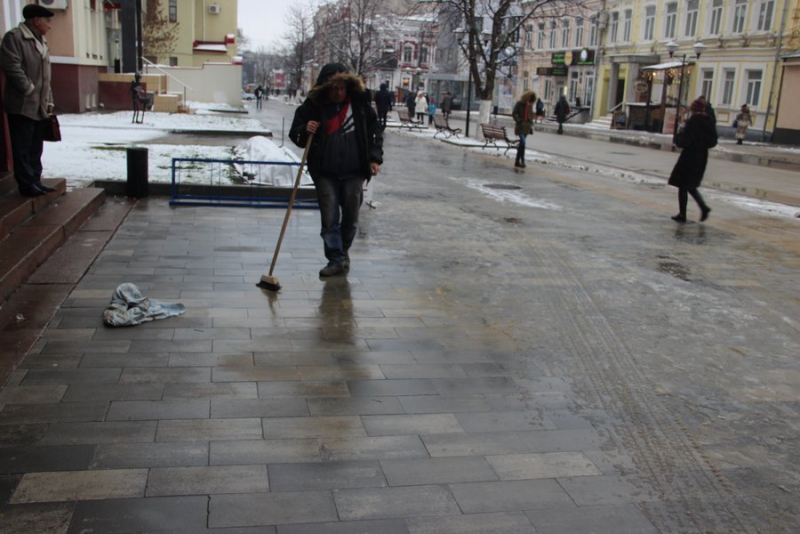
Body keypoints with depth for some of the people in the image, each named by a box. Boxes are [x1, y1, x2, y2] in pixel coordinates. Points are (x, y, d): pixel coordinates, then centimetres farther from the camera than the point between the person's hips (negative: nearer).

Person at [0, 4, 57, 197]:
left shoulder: (42, 41, 19)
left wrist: (49, 102, 16)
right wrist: (29, 90, -16)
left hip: (40, 107, 8)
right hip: (22, 105, -8)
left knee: (36, 148, 12)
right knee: (23, 148, -3)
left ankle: (35, 180, 19)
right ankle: (26, 184, 1)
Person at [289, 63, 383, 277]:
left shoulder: (360, 105, 1)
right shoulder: (312, 106, -3)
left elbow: (375, 132, 10)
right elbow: (294, 134, 4)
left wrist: (375, 158, -1)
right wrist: (305, 131, -19)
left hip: (354, 173, 1)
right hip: (325, 173, -1)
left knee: (351, 217, 10)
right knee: (329, 219, -2)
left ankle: (342, 250, 32)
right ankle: (336, 259, 6)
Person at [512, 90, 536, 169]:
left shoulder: (530, 105, 9)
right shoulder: (519, 103, -6)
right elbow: (514, 114, -6)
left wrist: (531, 120, 3)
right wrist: (519, 121, -14)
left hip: (527, 126, 6)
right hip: (520, 126, -5)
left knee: (521, 144, 8)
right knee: (523, 142, -18)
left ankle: (517, 161, 14)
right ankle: (522, 161, -13)